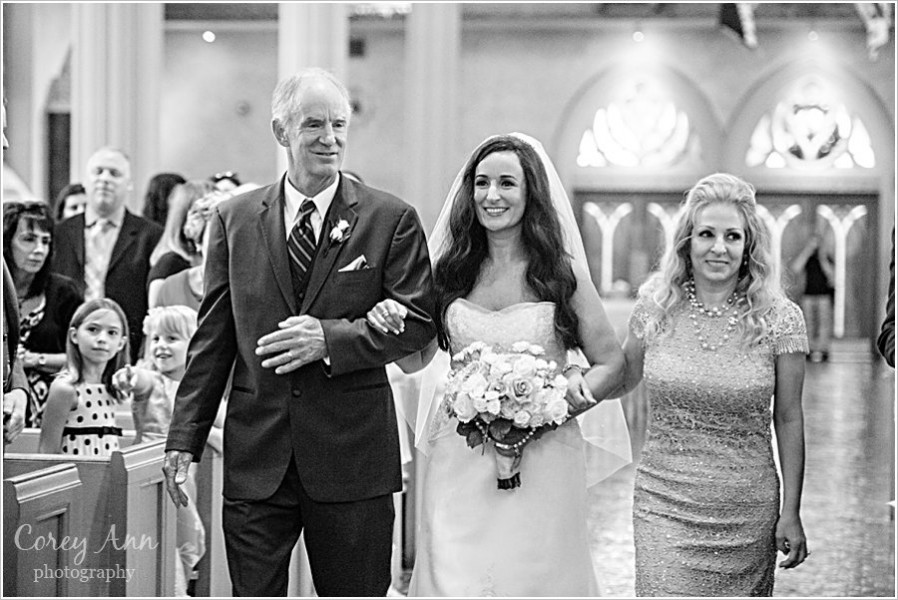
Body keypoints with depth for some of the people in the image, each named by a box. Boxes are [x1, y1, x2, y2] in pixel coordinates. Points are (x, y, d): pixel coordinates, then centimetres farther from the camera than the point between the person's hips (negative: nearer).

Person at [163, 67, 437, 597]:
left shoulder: (392, 219, 1)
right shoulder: (234, 220, 7)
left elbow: (419, 320, -3)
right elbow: (212, 338, 8)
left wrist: (331, 338, -16)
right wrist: (185, 437, 3)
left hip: (353, 456, -1)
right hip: (255, 458, 2)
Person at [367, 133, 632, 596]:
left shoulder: (561, 273, -1)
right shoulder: (452, 270, 6)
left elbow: (613, 362, 3)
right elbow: (415, 359, 13)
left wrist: (575, 391, -14)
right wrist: (389, 326, -7)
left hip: (541, 465, -2)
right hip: (459, 464, 2)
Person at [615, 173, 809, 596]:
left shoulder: (779, 319, -5)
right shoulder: (656, 308, -2)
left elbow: (788, 420, 1)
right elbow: (622, 379, 16)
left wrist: (791, 513, 1)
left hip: (746, 511, 0)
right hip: (664, 506, 0)